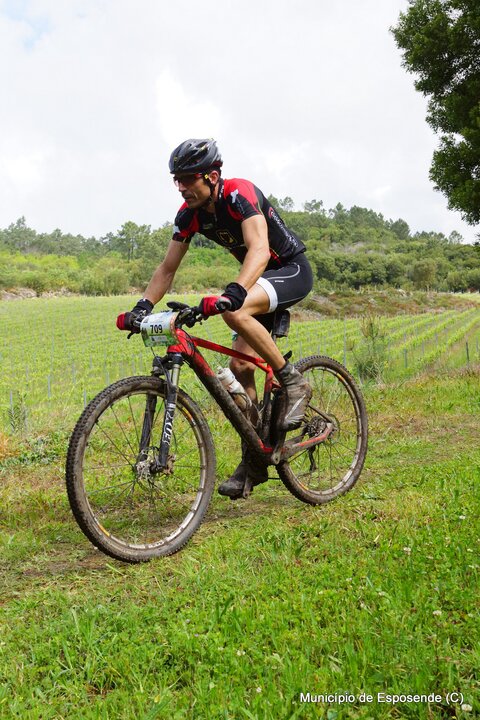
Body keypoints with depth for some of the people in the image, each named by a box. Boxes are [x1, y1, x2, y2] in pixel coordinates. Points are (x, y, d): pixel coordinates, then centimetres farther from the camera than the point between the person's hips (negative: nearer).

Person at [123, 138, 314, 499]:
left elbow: (260, 250, -41)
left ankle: (293, 382, -17)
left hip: (293, 270, -7)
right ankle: (254, 461, 9)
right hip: (260, 278, 7)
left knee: (235, 311, -36)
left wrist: (233, 292, -56)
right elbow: (168, 267, 1)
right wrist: (144, 304, -14)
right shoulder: (190, 214, -6)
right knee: (240, 366, -3)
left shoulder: (240, 193, -27)